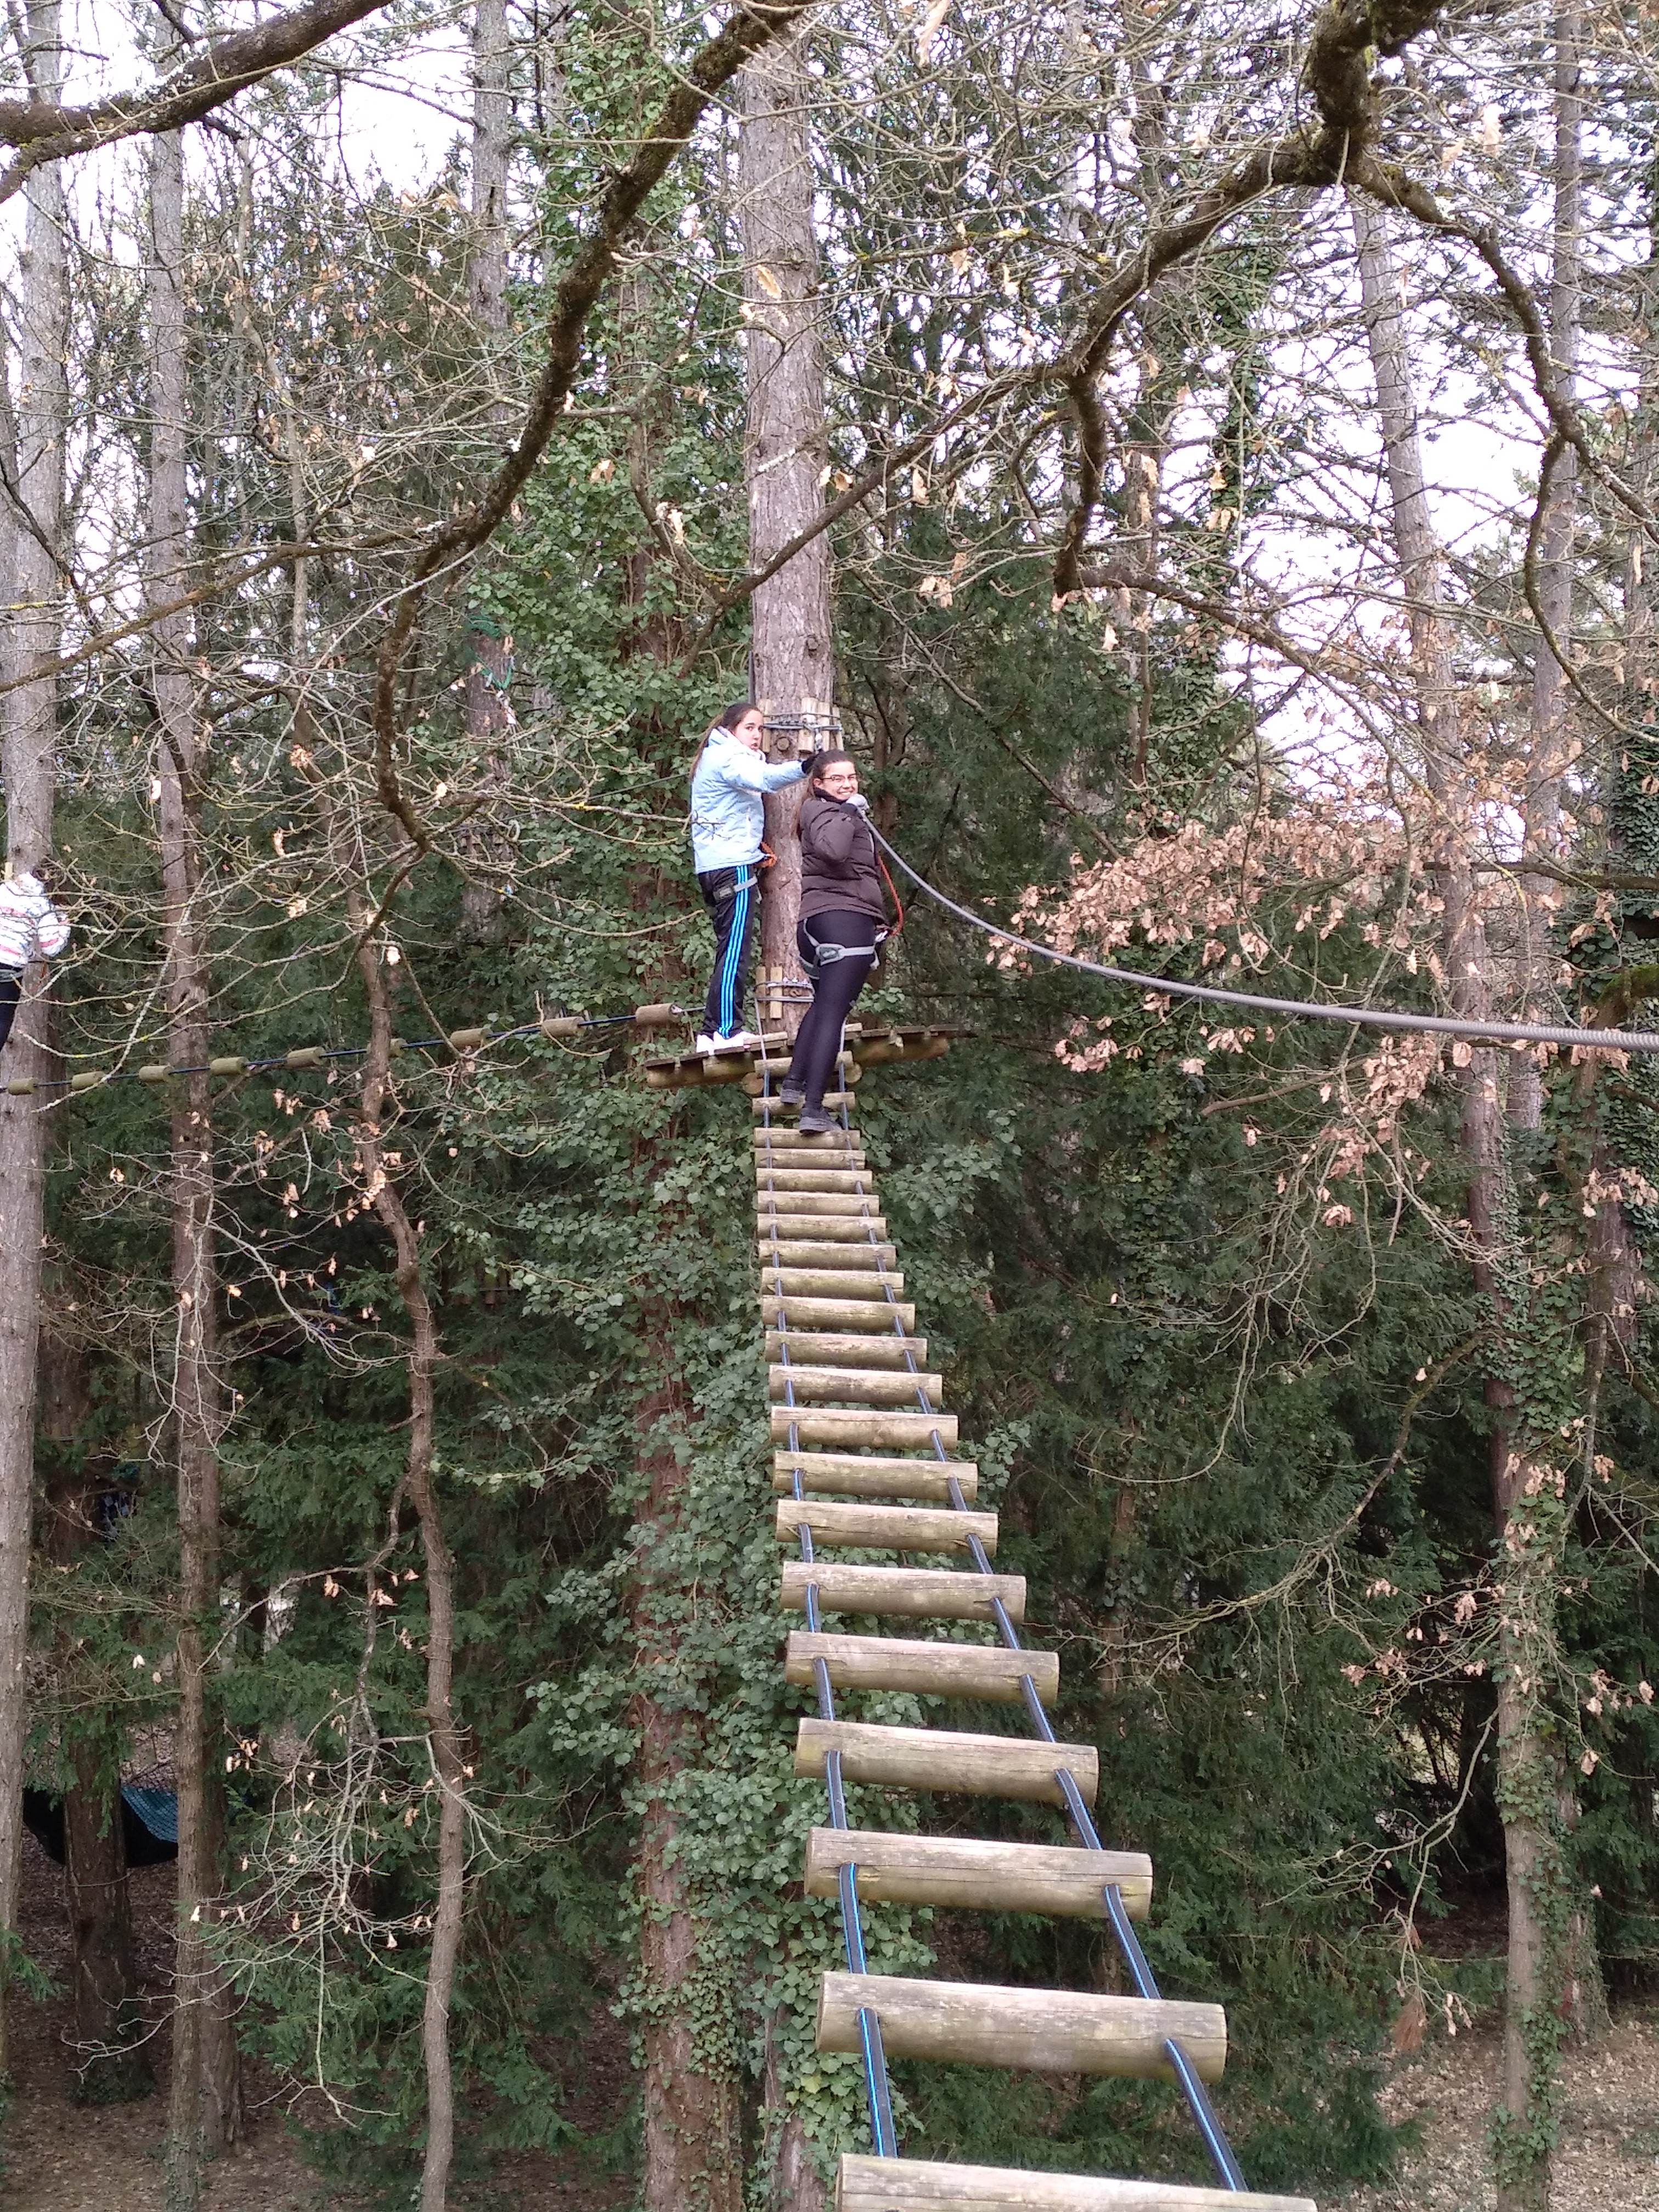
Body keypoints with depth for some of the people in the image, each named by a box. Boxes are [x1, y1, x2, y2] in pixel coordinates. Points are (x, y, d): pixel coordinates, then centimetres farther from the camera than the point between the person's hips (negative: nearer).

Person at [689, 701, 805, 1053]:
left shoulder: (718, 757, 26)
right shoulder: (728, 756, -9)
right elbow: (762, 778, -28)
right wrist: (804, 767, -44)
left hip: (713, 866, 11)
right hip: (734, 863, -11)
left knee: (729, 949, 11)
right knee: (734, 949, -13)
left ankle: (712, 1031, 9)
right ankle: (727, 1030, -16)